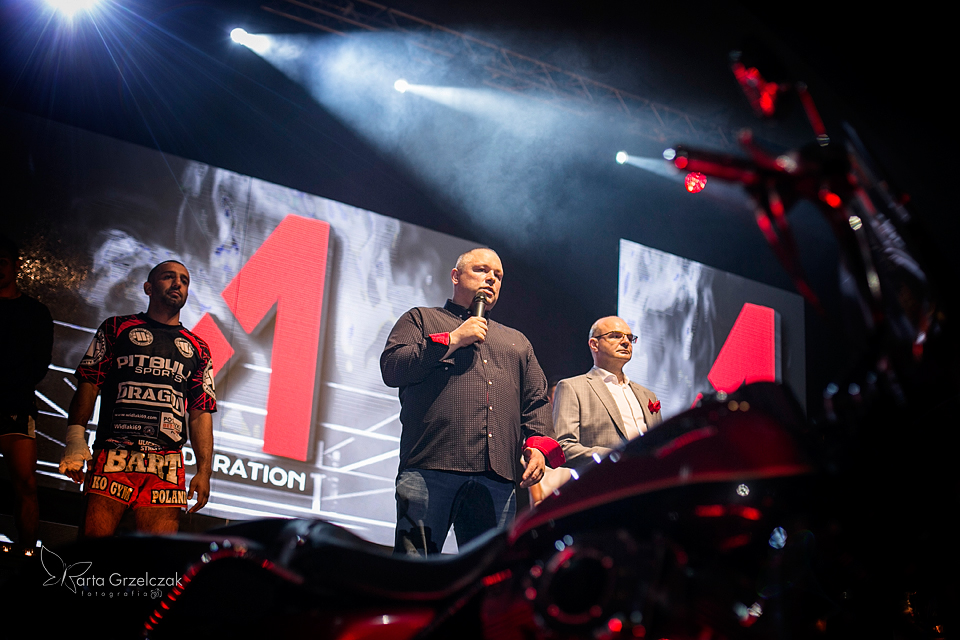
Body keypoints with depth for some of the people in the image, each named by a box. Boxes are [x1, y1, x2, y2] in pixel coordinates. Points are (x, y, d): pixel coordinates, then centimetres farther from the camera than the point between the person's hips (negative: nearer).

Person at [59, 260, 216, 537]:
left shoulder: (197, 349, 20)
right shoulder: (116, 328, 15)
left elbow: (201, 414, 14)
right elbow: (88, 384, 8)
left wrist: (204, 471, 4)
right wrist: (75, 437, -6)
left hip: (167, 465, 2)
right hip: (113, 455, -1)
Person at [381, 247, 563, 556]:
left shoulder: (517, 342, 32)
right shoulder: (420, 319, 20)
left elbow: (536, 401, 23)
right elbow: (391, 368, 3)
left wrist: (537, 443, 4)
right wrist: (451, 340, 1)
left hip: (497, 478, 4)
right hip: (430, 469, -3)